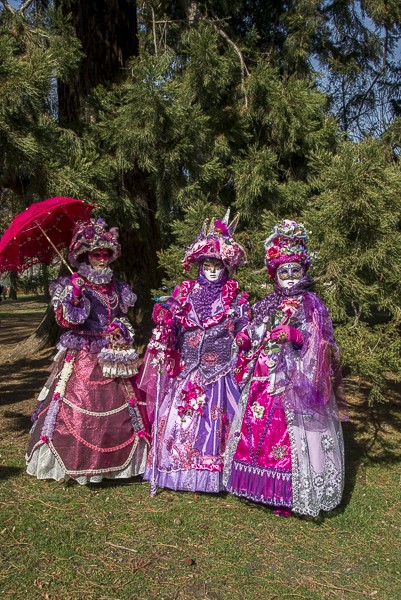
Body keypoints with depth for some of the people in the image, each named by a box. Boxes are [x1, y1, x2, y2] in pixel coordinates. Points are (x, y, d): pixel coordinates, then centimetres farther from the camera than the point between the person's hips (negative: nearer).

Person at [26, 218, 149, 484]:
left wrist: (121, 329, 1)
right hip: (81, 358, -4)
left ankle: (116, 460, 19)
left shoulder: (117, 287, 14)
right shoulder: (73, 285, -1)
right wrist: (74, 295, -23)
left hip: (113, 356, 4)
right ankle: (73, 463, 9)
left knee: (117, 408, 5)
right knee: (75, 408, -6)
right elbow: (66, 320, -10)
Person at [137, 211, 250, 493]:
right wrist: (164, 318, -16)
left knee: (216, 422, 2)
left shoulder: (236, 299, 1)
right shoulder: (183, 293, 6)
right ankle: (181, 472, 22)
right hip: (185, 372, 2)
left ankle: (211, 476, 18)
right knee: (179, 420, 5)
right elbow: (168, 331, 5)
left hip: (221, 373, -2)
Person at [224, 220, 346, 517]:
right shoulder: (267, 304, 14)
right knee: (258, 428, 8)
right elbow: (255, 335, 17)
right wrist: (244, 338, -4)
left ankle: (287, 495, 10)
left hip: (294, 379, -5)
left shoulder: (310, 305, -1)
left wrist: (294, 335, -25)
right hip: (264, 378, 6)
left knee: (288, 433, -4)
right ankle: (263, 486, 24)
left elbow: (317, 341, -9)